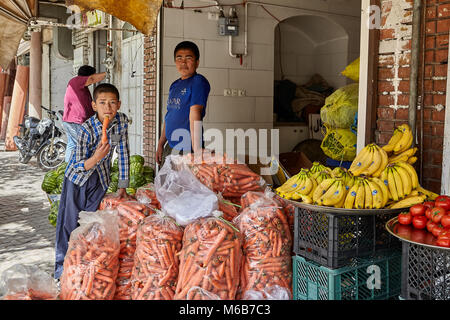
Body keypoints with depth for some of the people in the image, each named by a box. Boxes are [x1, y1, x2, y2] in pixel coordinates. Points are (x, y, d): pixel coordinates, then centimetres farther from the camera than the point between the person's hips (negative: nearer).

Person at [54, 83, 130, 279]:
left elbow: (123, 153, -6)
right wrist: (96, 158, -45)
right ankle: (63, 268, 15)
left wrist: (123, 186, -4)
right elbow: (79, 165, -22)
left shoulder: (122, 122, -15)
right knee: (69, 222, 0)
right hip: (78, 176, -3)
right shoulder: (87, 129, -27)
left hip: (100, 179, 3)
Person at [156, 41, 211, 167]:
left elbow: (195, 114, -20)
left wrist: (196, 150, -25)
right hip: (170, 147, 8)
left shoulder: (198, 82, -10)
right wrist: (160, 144, 15)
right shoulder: (174, 85, 14)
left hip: (187, 149, -8)